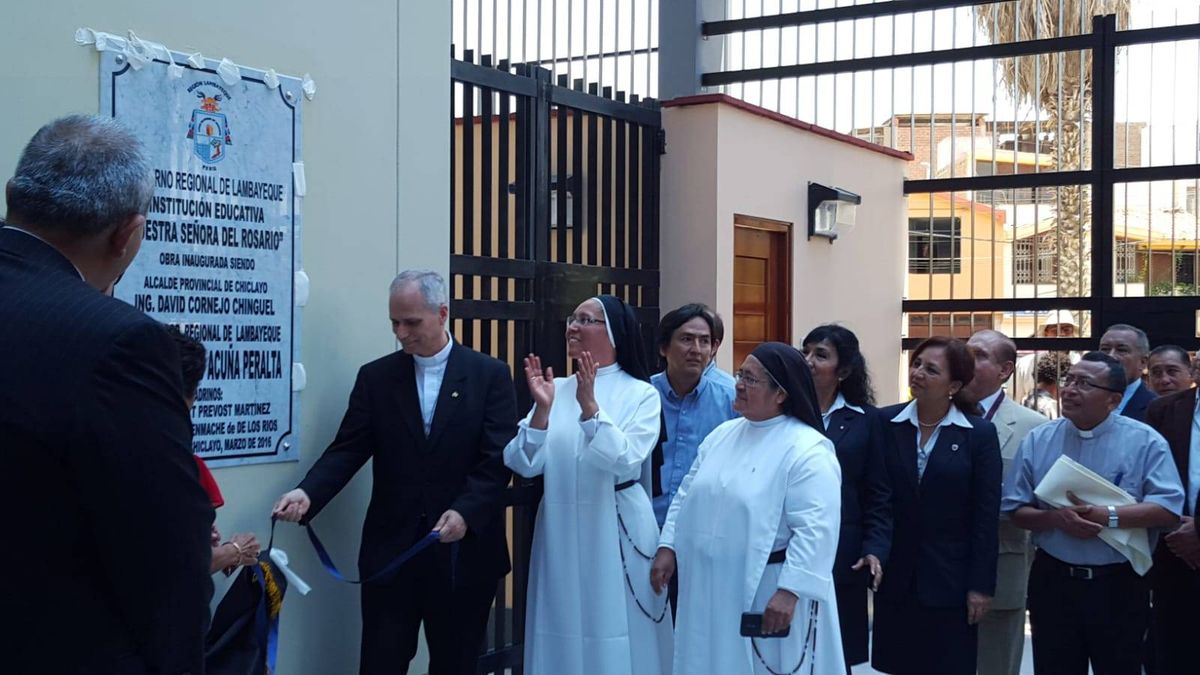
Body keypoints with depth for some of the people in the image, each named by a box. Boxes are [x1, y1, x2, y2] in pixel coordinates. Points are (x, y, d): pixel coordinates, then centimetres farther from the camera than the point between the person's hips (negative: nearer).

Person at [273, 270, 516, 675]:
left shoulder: (490, 375, -2)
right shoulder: (375, 377, 6)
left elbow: (498, 459, -8)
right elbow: (347, 450, -1)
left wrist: (465, 513, -24)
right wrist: (307, 494, -19)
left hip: (464, 553, -1)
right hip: (391, 551, 2)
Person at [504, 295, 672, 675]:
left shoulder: (641, 395, -4)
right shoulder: (557, 390, 5)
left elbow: (625, 460, -17)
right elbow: (525, 465, -2)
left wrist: (590, 407, -25)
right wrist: (542, 409, -16)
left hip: (616, 532, -3)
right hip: (561, 531, 4)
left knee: (616, 633, 4)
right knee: (563, 632, 12)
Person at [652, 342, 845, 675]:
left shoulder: (808, 450, -15)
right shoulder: (722, 435, 9)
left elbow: (814, 528, -22)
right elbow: (687, 496, 14)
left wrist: (789, 591, -26)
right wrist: (667, 547, 7)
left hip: (769, 592, -7)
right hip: (710, 588, 7)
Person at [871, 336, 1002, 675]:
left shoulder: (980, 433, -5)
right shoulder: (885, 423, 0)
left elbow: (986, 517, -5)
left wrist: (981, 585, -7)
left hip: (950, 580, -2)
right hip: (895, 576, 2)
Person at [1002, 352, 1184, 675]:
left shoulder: (1144, 441, -5)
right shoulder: (1038, 440, 2)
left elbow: (1168, 507, -13)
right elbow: (1016, 509, 2)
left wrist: (1108, 517, -23)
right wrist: (1056, 518, -18)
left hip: (1119, 585, -2)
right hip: (1052, 581, 2)